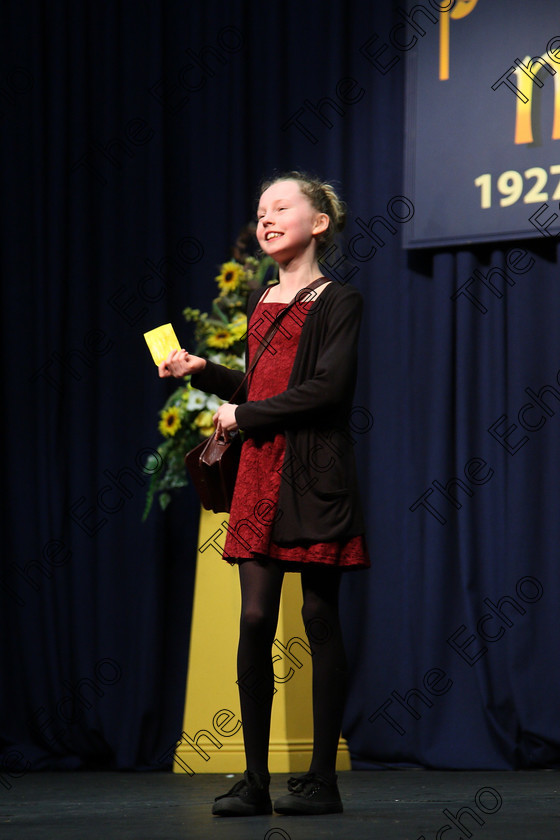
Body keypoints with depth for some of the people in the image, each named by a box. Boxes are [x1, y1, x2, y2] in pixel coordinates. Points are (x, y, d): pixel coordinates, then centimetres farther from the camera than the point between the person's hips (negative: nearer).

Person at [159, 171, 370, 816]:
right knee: (255, 619, -2)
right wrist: (202, 371, 12)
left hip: (316, 472, -6)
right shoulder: (259, 302, 18)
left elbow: (327, 388, -13)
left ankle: (323, 780, 4)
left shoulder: (338, 302, -2)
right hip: (261, 472, 6)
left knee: (319, 617, -2)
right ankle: (255, 780, 1)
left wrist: (244, 415, -9)